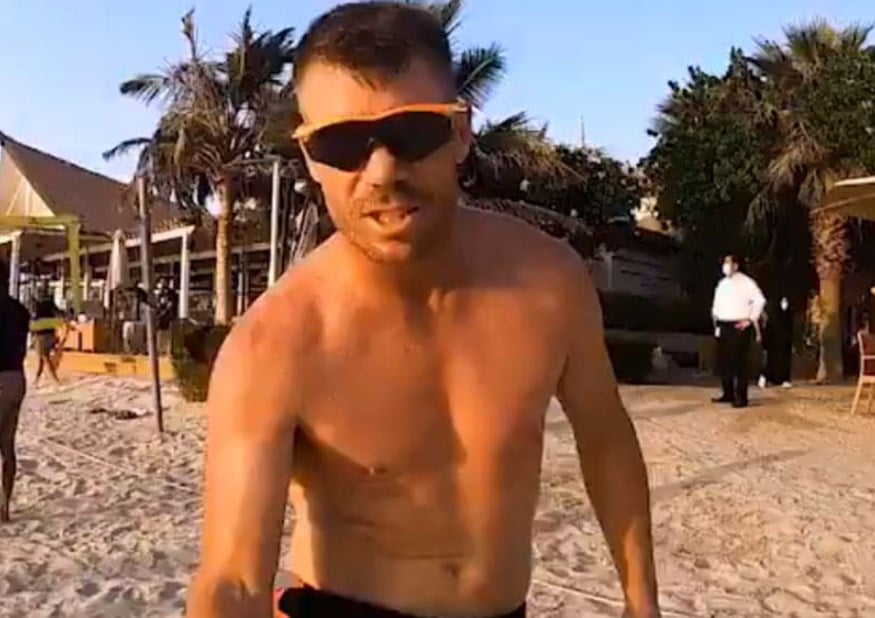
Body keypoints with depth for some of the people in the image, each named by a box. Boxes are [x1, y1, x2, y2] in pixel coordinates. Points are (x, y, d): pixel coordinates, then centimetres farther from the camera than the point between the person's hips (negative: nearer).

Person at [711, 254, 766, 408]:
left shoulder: (746, 282, -5)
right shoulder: (722, 283, 17)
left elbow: (759, 300, -12)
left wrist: (750, 319, -14)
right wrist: (716, 317, 12)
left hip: (739, 326, -7)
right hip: (723, 326, 7)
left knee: (739, 362, -7)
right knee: (723, 361, 9)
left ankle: (741, 397, -3)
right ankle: (728, 394, 21)